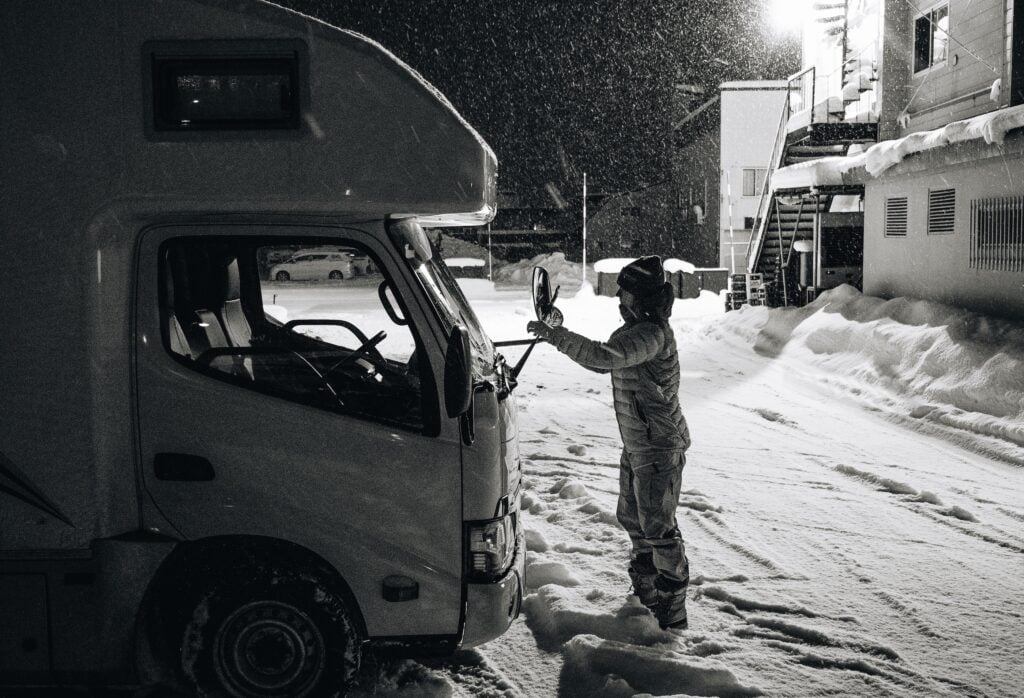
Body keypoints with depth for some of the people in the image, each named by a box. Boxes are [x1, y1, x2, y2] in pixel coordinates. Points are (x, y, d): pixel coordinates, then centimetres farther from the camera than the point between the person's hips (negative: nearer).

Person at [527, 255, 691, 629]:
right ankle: (646, 590, 39)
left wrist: (556, 335, -33)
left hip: (660, 448, -10)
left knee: (658, 527, -3)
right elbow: (602, 363, 22)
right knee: (633, 518, 21)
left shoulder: (652, 334, -23)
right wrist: (562, 339, 9)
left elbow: (605, 357, -37)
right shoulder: (633, 330, 9)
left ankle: (673, 611, 10)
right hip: (636, 445, 10)